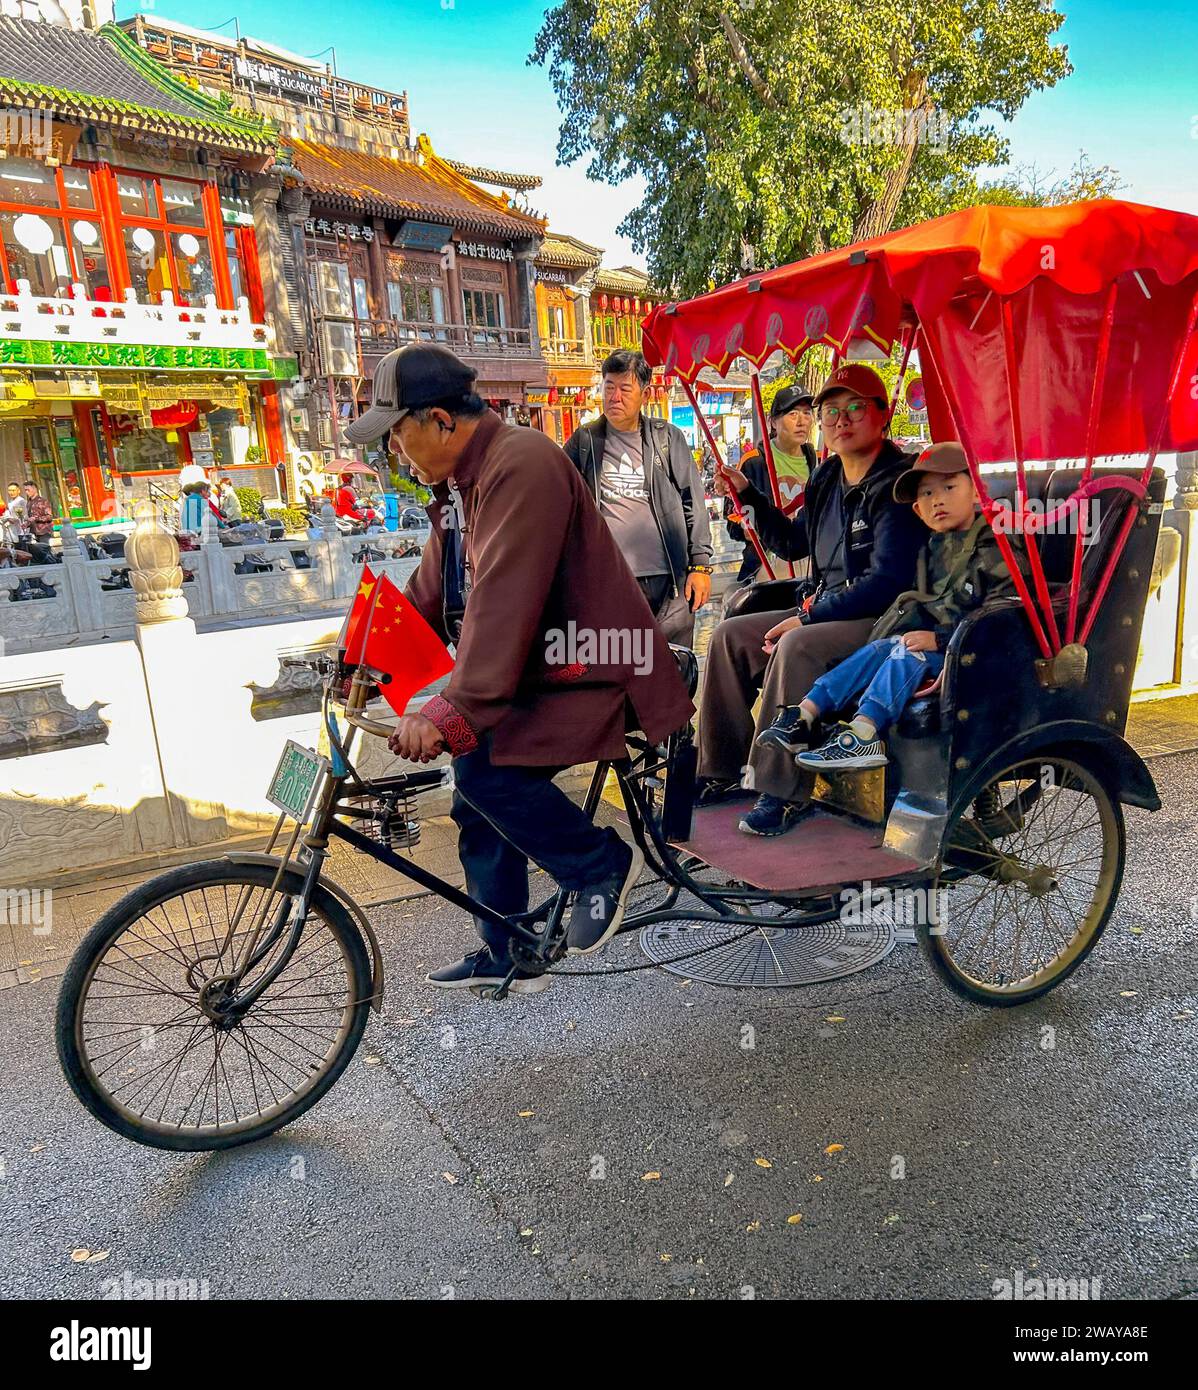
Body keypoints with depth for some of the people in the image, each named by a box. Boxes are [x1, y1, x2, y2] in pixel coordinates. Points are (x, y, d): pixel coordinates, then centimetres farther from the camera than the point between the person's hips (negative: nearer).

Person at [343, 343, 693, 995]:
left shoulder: (521, 464, -22)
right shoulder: (459, 481, 12)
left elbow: (504, 601, -33)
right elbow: (430, 594, 16)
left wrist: (451, 711, -38)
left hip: (588, 671, -10)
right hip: (538, 669, 10)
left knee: (480, 766, -26)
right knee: (477, 810, 9)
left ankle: (602, 864, -4)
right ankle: (505, 956, 27)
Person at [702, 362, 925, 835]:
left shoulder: (896, 485, -14)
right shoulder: (827, 478, 12)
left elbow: (886, 581, -22)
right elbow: (792, 543, 25)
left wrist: (809, 616, -21)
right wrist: (748, 495, 14)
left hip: (879, 620, -9)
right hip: (823, 609, 9)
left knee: (797, 648, -34)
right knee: (730, 635, 1)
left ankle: (784, 791, -27)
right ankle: (723, 770, 4)